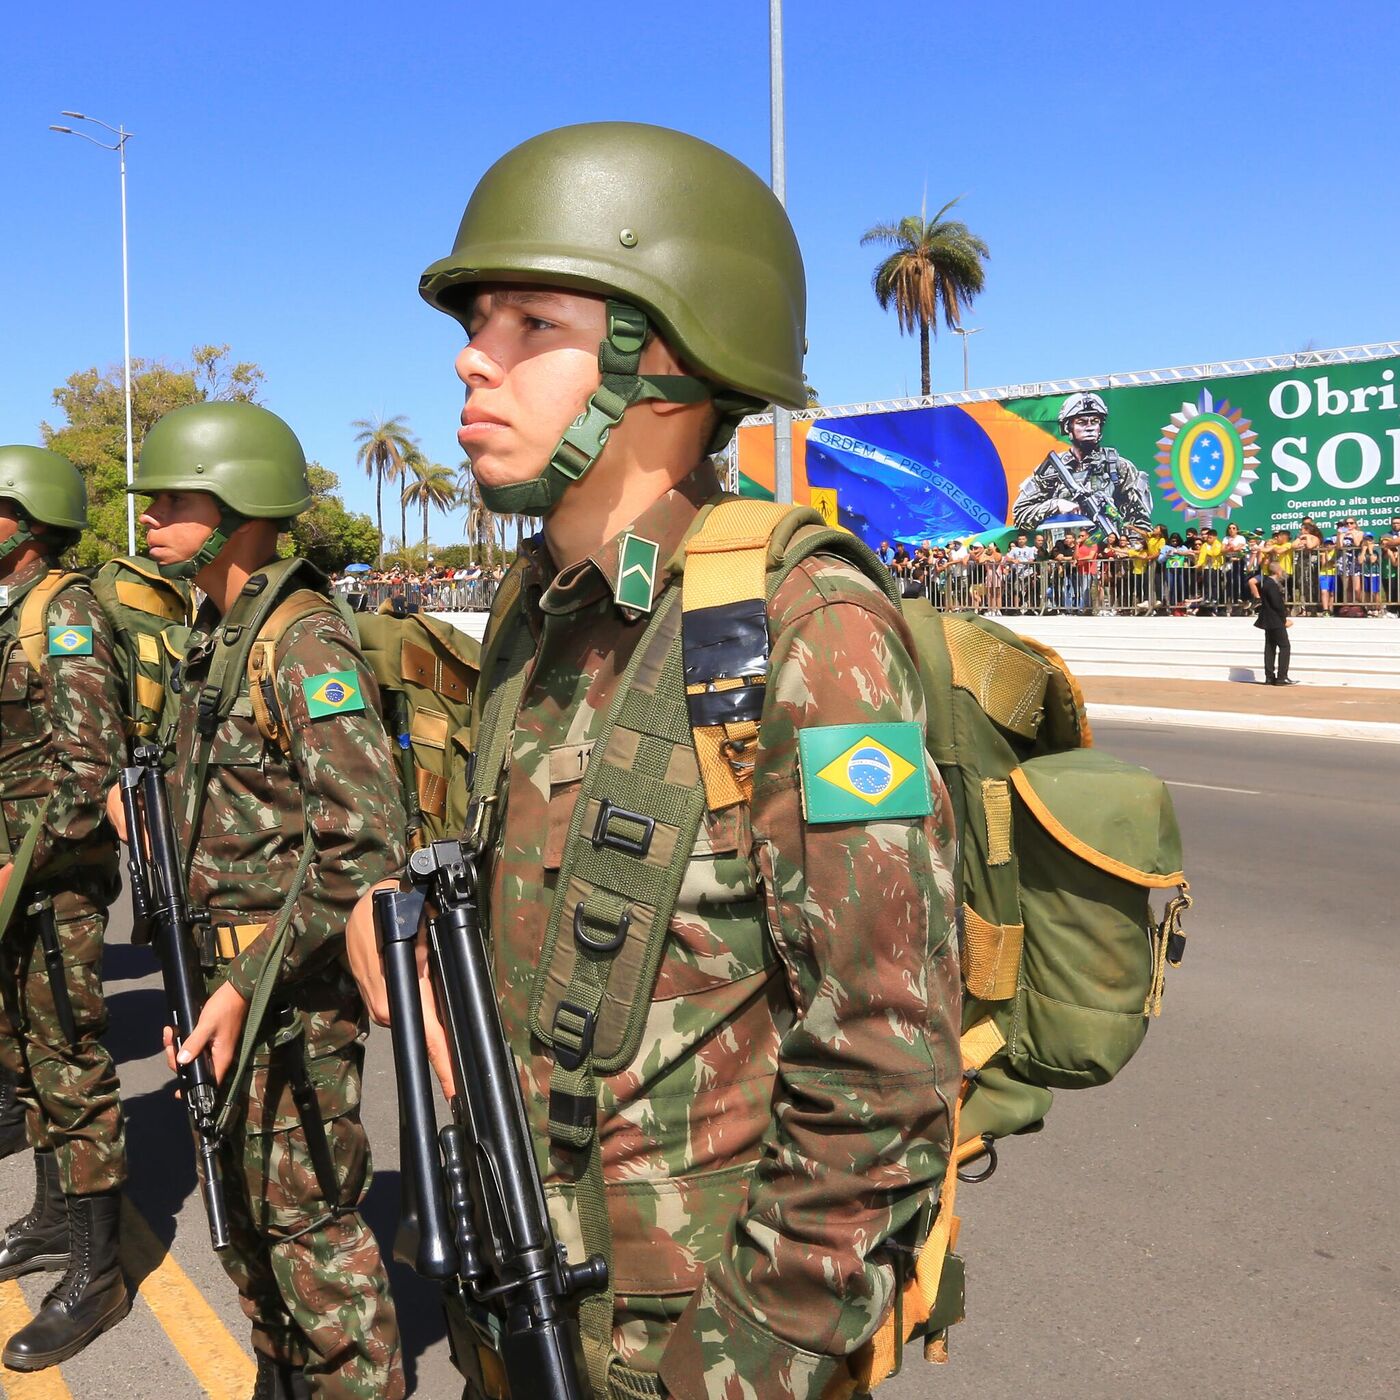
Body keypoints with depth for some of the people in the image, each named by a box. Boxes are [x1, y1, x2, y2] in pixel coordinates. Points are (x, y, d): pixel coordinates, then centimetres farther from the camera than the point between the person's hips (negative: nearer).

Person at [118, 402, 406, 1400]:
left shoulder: (305, 642, -19)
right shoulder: (220, 634, 11)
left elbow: (368, 843, -25)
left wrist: (249, 982, -23)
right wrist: (207, 974, 16)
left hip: (294, 979, -9)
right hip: (229, 961, 9)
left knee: (307, 1215, 2)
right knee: (244, 1205, 20)